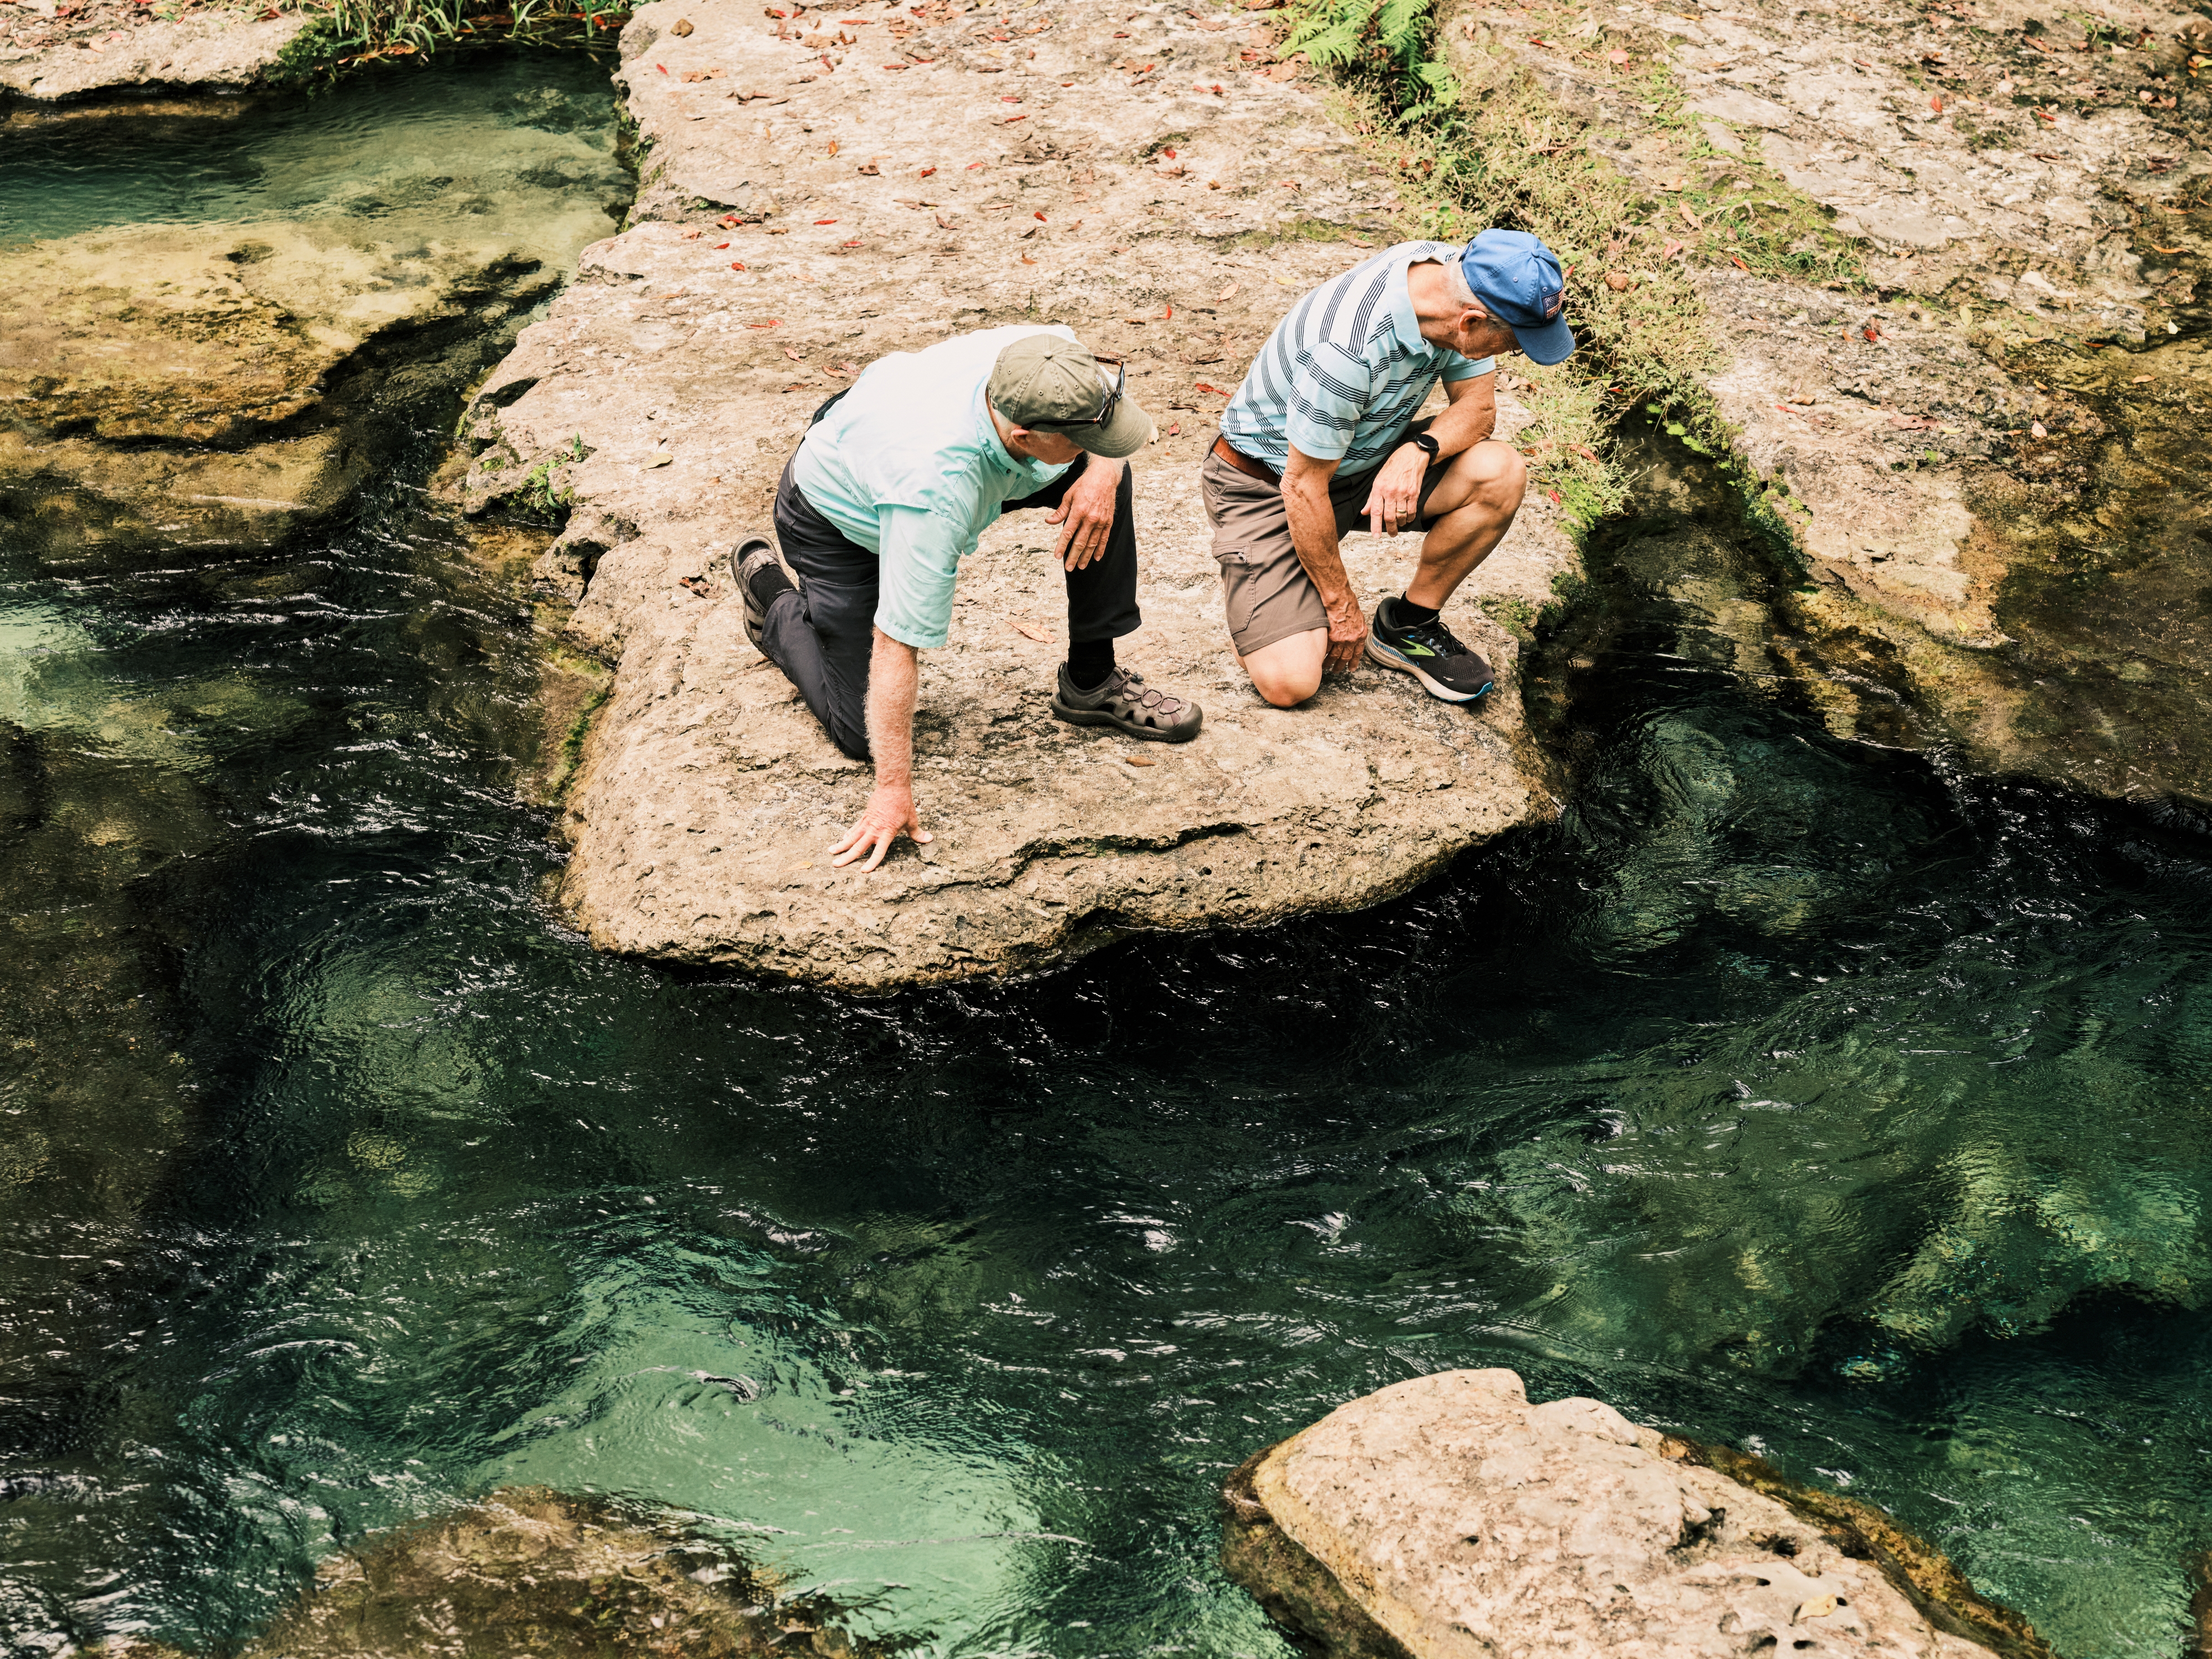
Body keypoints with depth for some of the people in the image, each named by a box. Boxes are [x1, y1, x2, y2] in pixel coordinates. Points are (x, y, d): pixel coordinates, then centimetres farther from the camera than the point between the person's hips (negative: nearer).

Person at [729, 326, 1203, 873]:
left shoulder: (1046, 353, -31)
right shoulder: (936, 492, -46)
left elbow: (1107, 411, -6)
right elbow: (897, 642, -39)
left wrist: (1103, 472, -28)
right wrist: (893, 790, -35)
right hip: (835, 519, -6)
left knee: (1104, 478, -15)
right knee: (862, 735, -2)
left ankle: (1092, 682, 3)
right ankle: (769, 590, 23)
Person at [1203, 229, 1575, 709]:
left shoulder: (1457, 278, -15)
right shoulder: (1347, 349, -37)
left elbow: (1477, 406, -3)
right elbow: (1304, 487, -26)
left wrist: (1418, 451, -26)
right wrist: (1342, 607, -15)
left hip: (1365, 459, 7)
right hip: (1268, 480, -7)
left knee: (1500, 474, -18)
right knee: (1289, 683, -21)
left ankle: (1408, 626, 3)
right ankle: (1252, 583, 13)